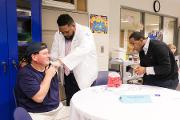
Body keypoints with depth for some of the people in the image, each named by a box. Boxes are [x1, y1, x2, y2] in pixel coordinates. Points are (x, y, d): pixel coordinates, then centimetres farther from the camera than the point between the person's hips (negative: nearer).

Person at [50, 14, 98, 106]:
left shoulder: (85, 32, -15)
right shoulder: (58, 35, 2)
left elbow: (83, 49, -34)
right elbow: (54, 54, 2)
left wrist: (62, 61, -43)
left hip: (84, 75, -4)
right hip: (68, 75, 5)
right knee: (70, 103, 12)